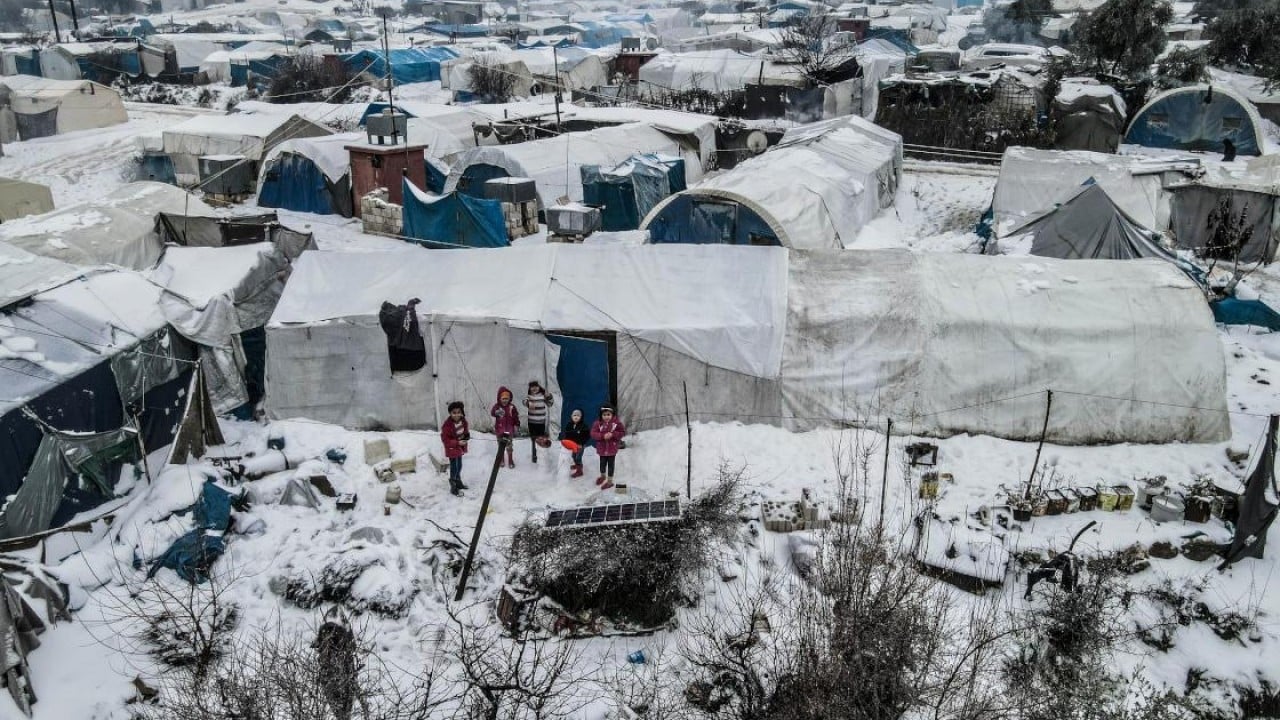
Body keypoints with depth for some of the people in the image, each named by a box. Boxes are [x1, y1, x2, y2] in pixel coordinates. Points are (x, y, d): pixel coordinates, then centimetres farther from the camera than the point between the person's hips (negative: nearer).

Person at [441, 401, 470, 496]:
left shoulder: (462, 420, -6)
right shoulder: (447, 424, -27)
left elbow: (466, 430, 13)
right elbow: (445, 439, -23)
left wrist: (466, 435, -10)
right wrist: (457, 443, -28)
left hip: (460, 448, 8)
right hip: (452, 449, -7)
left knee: (459, 466, 23)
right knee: (454, 467, -2)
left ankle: (458, 482, 42)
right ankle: (453, 487, 11)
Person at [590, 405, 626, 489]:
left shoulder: (617, 423, -13)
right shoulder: (598, 423, -12)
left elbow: (622, 432, -7)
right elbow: (593, 434, -15)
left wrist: (613, 435, -23)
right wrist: (603, 436, -29)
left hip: (612, 448, -2)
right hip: (601, 447, 2)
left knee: (610, 464, 9)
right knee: (602, 463, 20)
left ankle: (610, 481, 23)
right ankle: (603, 476, 47)